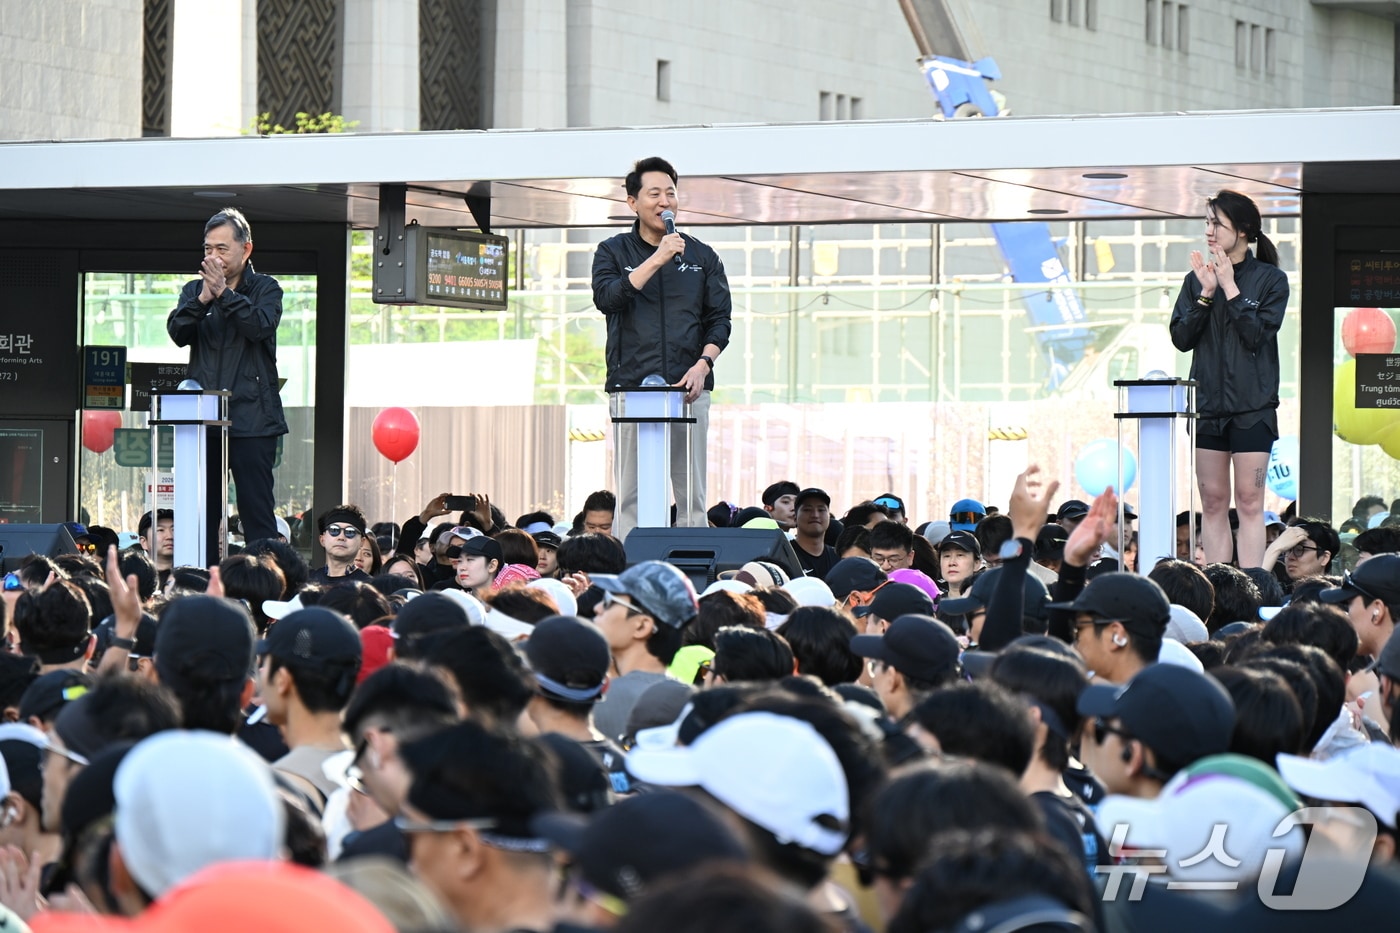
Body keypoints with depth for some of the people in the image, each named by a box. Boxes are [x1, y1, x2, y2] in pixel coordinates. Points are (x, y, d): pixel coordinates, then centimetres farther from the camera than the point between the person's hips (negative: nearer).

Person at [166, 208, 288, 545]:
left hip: (251, 419, -3)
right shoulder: (194, 290, 15)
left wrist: (223, 293, -17)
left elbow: (260, 326, -13)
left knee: (256, 510, -6)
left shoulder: (265, 289, 6)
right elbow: (177, 331, -1)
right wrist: (203, 299, -16)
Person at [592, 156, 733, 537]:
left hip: (689, 389, 1)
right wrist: (657, 260, -12)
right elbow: (606, 298, -9)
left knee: (692, 496, -1)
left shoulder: (702, 256, 14)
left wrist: (703, 364, -7)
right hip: (631, 387, -1)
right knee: (631, 496, -3)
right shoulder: (613, 252, 10)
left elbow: (720, 319, 11)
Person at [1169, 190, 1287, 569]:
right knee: (1212, 502, 5)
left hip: (1252, 405, -4)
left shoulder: (1270, 279, -1)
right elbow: (1181, 338, 2)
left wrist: (1230, 288, -12)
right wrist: (1206, 293, -8)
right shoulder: (1197, 279, 8)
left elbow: (1257, 334, -11)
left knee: (1249, 501, -4)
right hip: (1207, 403, 4)